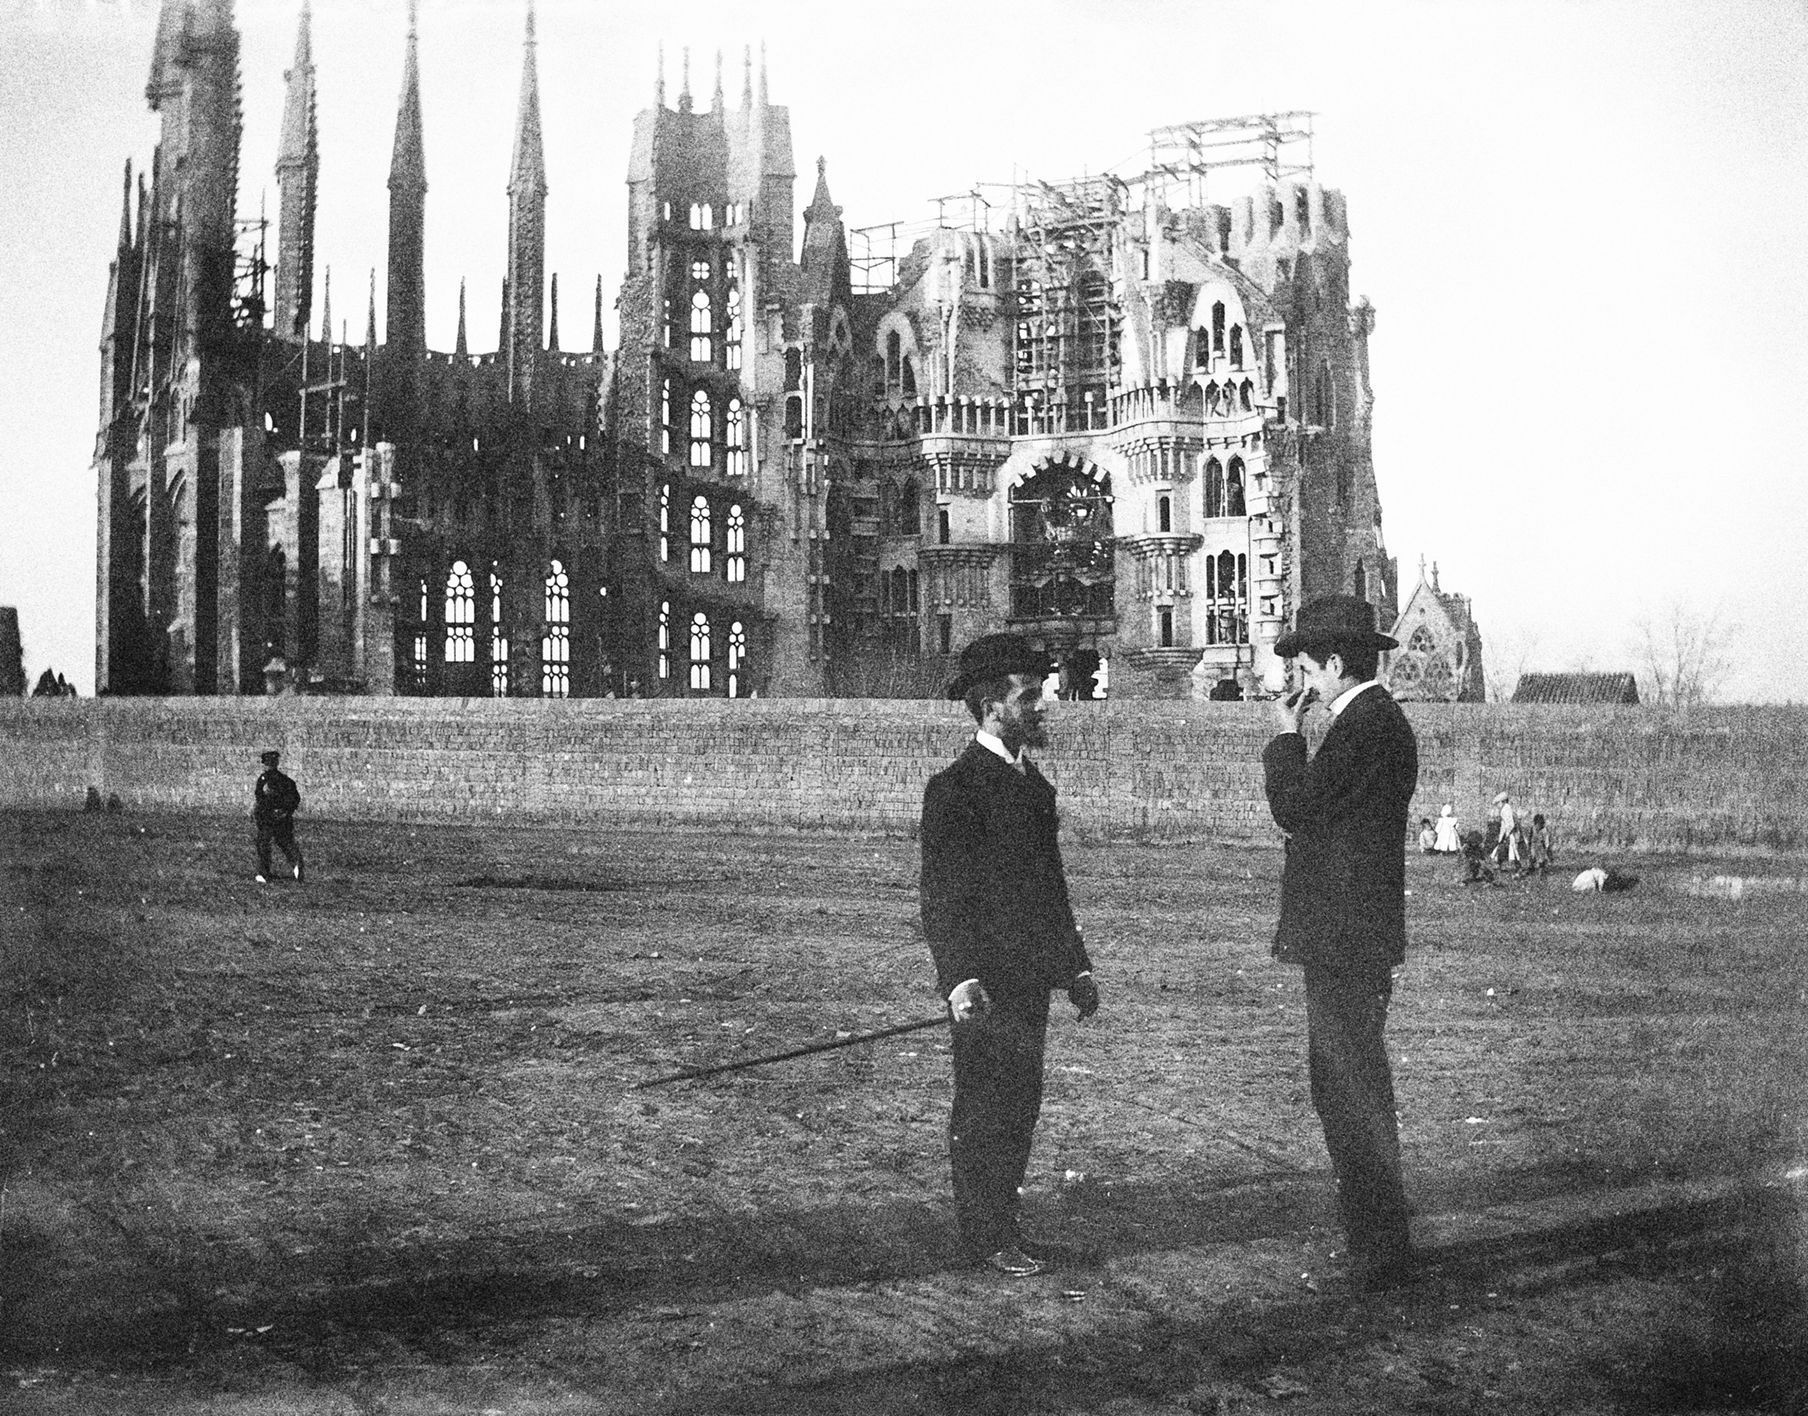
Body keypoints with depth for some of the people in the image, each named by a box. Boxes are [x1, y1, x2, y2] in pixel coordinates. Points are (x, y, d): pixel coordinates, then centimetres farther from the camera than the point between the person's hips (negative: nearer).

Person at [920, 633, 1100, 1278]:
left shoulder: (1034, 785, 15)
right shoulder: (954, 788, -12)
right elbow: (941, 896, -16)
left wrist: (1076, 967, 18)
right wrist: (961, 980, -24)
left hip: (1030, 980, 8)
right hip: (986, 982, -8)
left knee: (1020, 1107, 12)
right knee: (982, 1111, 1)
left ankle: (1003, 1223, 21)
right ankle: (983, 1237, 9)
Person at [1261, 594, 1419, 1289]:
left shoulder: (1365, 724, -16)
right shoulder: (1376, 718, 16)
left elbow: (1296, 809, -19)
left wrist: (1286, 735, -9)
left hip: (1345, 941, -11)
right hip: (1345, 940, 11)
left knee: (1355, 1094, -5)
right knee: (1340, 1088, 17)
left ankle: (1382, 1251, 1)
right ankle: (1377, 1242, 24)